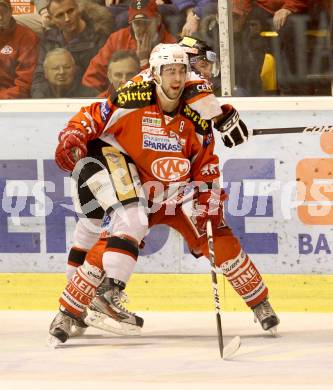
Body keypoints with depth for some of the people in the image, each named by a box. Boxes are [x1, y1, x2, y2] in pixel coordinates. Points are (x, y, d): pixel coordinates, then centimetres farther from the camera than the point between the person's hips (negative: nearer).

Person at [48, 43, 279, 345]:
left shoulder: (196, 118, -6)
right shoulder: (131, 102, -16)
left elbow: (207, 167, 1)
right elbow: (92, 118, -7)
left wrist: (207, 205, -9)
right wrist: (72, 139, -25)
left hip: (181, 195, 3)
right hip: (136, 195, -3)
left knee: (220, 240, -7)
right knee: (115, 243, -22)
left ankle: (261, 304, 13)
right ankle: (67, 314, -13)